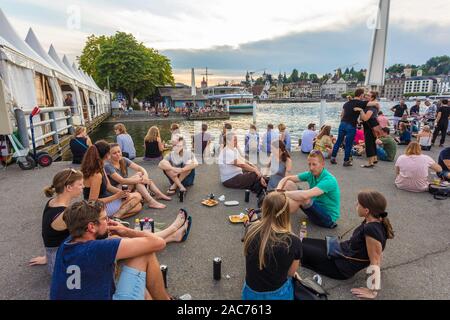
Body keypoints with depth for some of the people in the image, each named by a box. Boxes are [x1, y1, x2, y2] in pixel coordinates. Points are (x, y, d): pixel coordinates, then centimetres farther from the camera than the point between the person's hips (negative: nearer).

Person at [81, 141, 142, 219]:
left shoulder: (100, 168, 2)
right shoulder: (96, 175, -27)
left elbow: (108, 187, 9)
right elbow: (93, 201, -26)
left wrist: (121, 192, -10)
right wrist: (116, 196, -23)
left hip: (104, 201, 9)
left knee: (138, 206, 8)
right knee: (137, 196, -8)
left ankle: (113, 217, -7)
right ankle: (116, 217, -18)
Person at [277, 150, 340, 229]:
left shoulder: (329, 180, -28)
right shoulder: (311, 174, -5)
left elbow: (305, 195, -43)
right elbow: (287, 178, -3)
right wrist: (278, 190, -23)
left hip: (328, 217, -7)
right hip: (316, 208, 7)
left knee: (303, 198, -36)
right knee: (288, 184, -5)